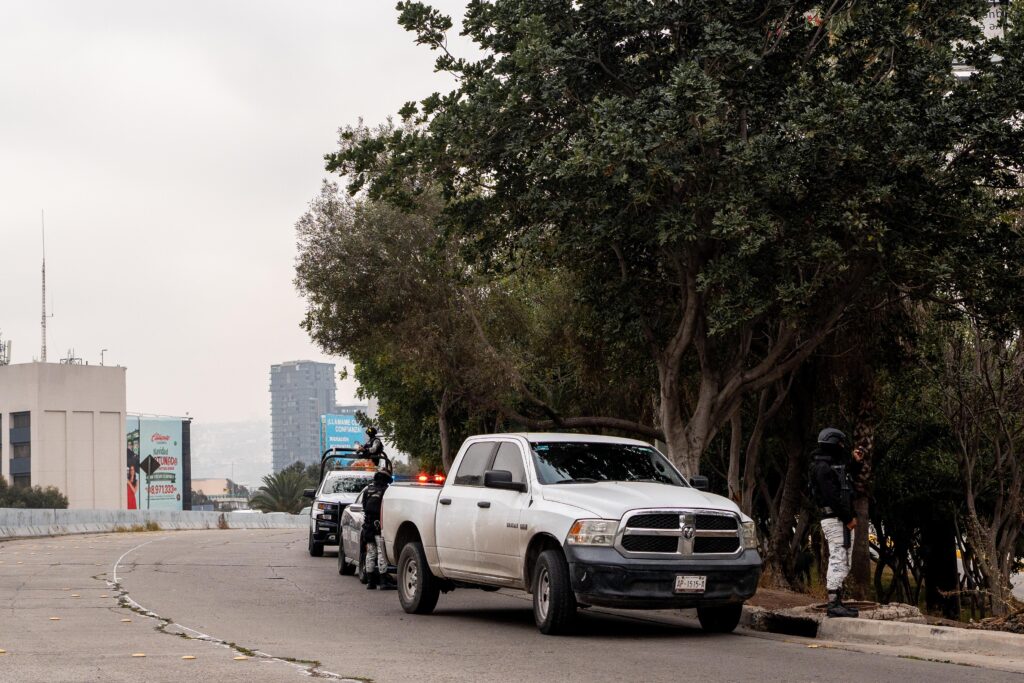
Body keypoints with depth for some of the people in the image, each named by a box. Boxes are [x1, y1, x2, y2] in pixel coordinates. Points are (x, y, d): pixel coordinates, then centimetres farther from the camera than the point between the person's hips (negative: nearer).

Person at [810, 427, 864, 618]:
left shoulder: (836, 465, 18)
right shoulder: (822, 468, -14)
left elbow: (850, 474, 39)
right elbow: (832, 497, -21)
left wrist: (856, 462, 22)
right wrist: (849, 518, -19)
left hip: (844, 521, 11)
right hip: (834, 519, -11)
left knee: (843, 563, 13)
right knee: (838, 561, -14)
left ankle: (837, 602, 17)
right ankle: (834, 604, -16)